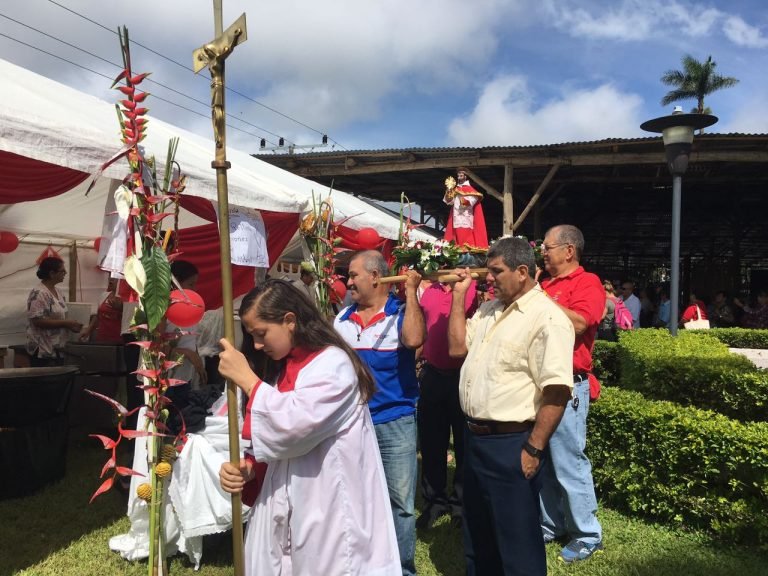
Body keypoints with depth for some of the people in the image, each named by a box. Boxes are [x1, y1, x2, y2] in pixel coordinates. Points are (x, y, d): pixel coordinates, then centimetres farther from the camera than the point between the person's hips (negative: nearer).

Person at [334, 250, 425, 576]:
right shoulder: (342, 320, 6)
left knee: (400, 503, 7)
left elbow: (413, 340, -30)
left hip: (394, 423, -4)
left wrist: (411, 291, -23)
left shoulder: (402, 314, -8)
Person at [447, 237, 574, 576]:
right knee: (477, 535, 24)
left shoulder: (547, 318, -18)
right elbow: (457, 346, 10)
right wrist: (459, 294, 6)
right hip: (475, 437, 9)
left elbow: (556, 392, -22)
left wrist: (533, 450, -21)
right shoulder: (490, 309, 10)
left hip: (511, 444, -8)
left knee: (517, 541, 9)